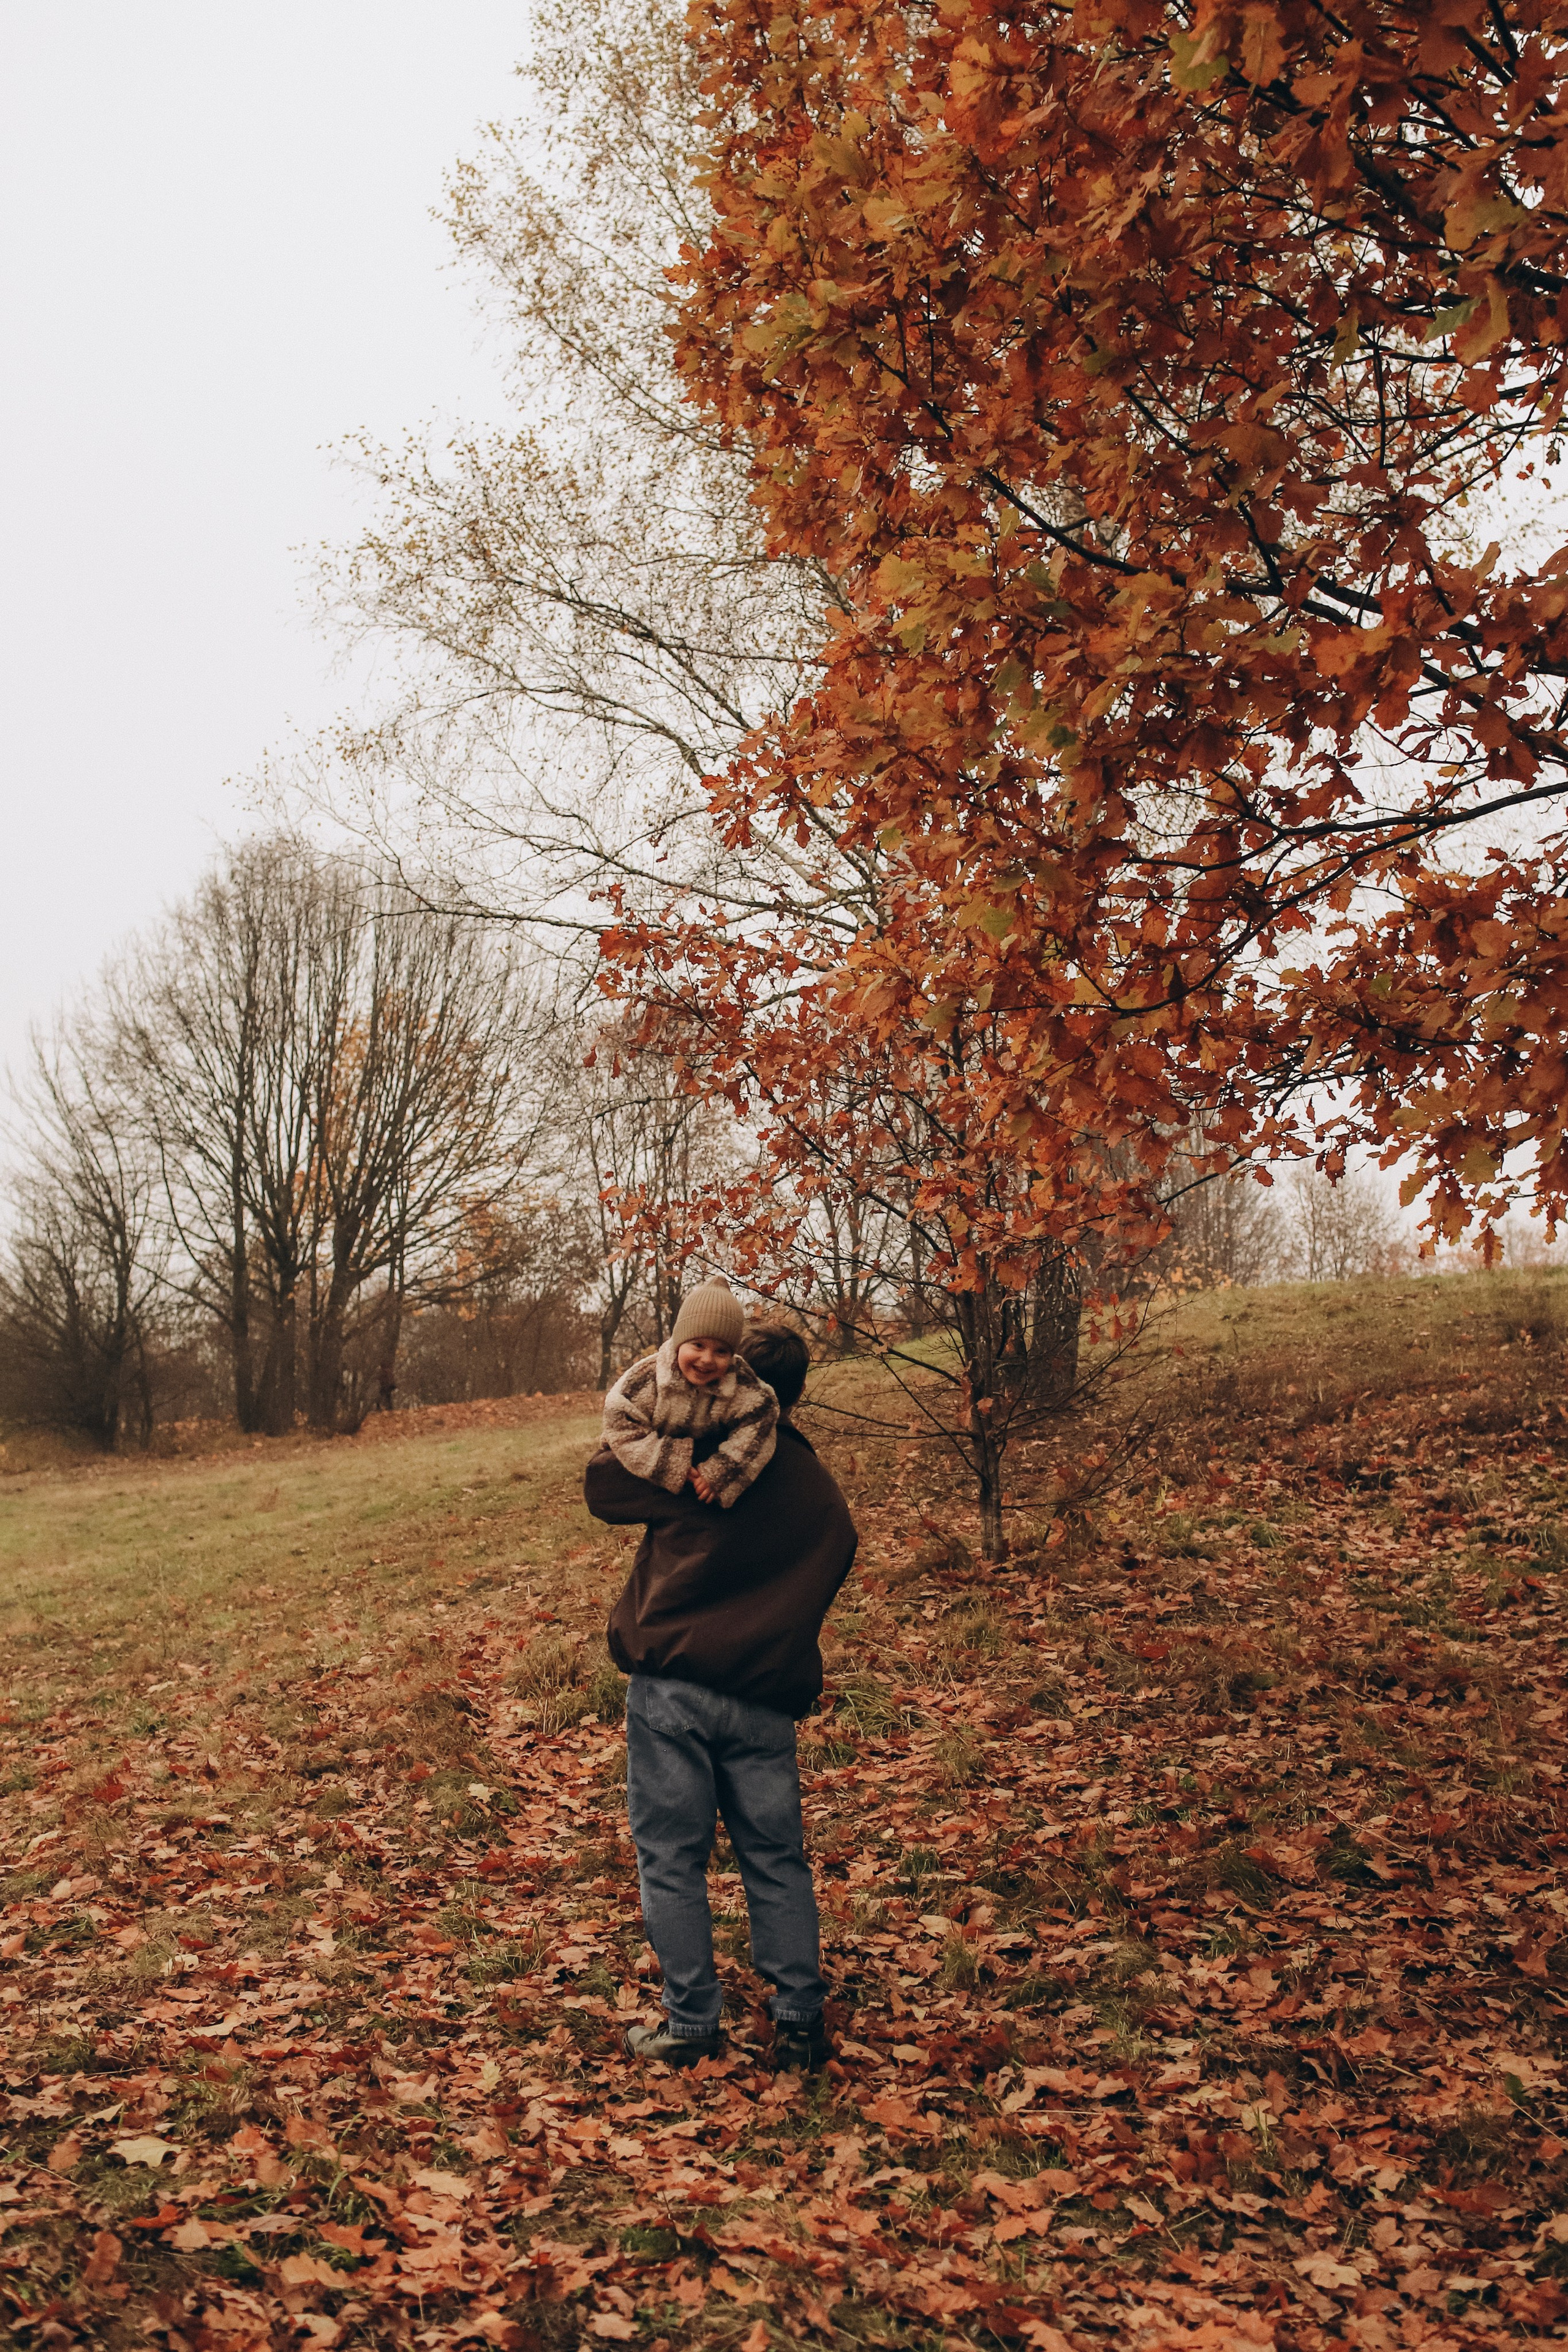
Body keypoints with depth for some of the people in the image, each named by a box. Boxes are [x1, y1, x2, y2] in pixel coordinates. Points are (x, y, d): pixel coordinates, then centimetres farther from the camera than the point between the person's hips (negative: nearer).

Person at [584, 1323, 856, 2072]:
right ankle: (799, 2026, 13)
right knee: (777, 1861, 12)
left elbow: (602, 1487, 4)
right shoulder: (826, 1499, 13)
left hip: (674, 1684, -4)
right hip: (767, 1701, 4)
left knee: (671, 1857, 6)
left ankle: (692, 2023, 12)